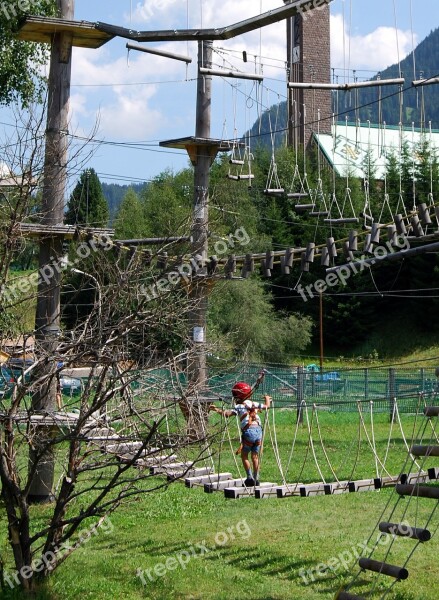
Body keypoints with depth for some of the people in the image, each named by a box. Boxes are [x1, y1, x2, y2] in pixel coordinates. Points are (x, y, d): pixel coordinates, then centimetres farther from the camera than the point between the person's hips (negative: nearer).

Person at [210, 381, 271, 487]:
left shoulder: (239, 407, 0)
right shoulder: (254, 404, 15)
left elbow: (227, 413, -15)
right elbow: (267, 406, 25)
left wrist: (217, 410, -7)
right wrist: (267, 398, 44)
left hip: (248, 431, -5)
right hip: (259, 430, 5)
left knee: (244, 456, 11)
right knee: (255, 456, 13)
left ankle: (250, 478, 5)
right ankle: (256, 479, 13)